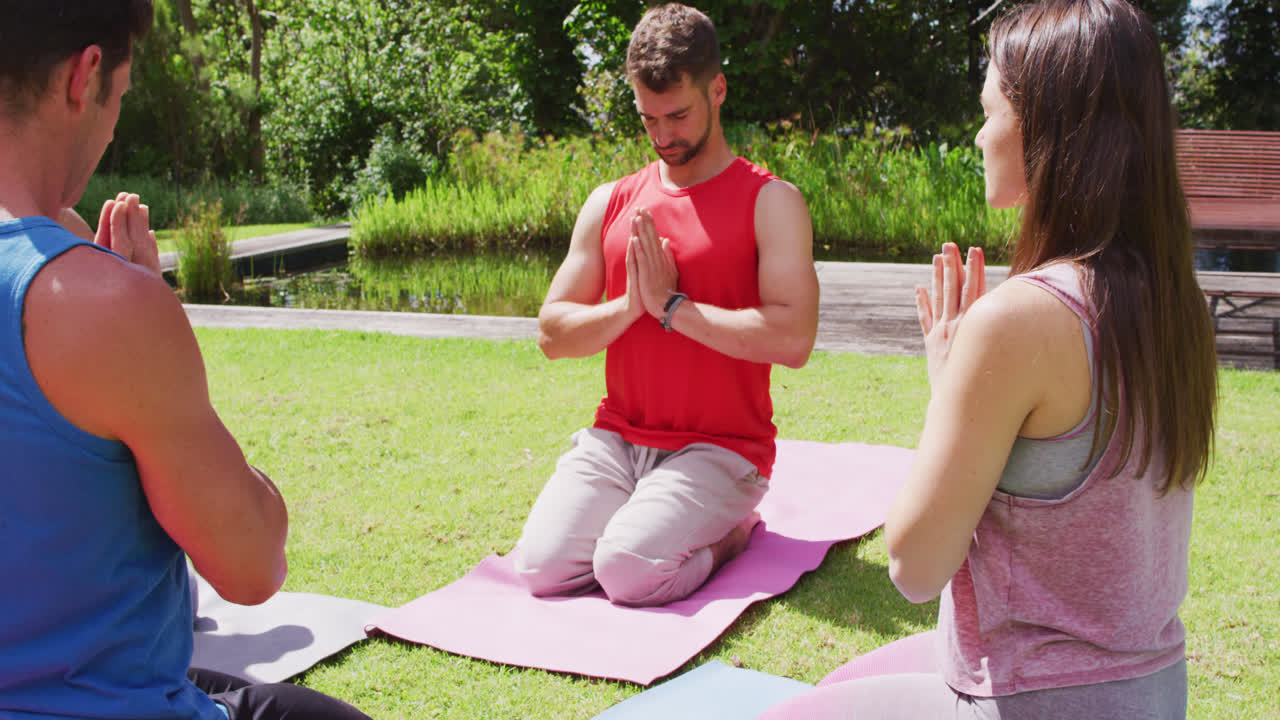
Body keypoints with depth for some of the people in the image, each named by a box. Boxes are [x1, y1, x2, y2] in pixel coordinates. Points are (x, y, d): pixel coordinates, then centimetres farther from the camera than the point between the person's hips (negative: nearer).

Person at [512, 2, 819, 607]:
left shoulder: (770, 201, -4)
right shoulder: (610, 203, 11)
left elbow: (794, 339, -18)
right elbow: (552, 333, 8)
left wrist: (673, 306, -15)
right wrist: (629, 306, -11)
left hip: (720, 449, -4)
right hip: (615, 437, 4)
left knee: (629, 573, -25)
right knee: (542, 568, -17)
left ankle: (732, 528, 4)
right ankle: (644, 515, 12)